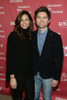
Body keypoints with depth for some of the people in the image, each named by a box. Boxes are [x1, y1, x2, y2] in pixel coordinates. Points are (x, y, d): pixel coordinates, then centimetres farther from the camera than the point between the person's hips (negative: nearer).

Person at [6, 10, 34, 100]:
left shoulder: (32, 35, 3)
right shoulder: (13, 35, -12)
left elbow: (33, 55, 7)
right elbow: (10, 57, -13)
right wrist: (12, 77, -14)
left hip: (30, 73, 5)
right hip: (18, 74, -4)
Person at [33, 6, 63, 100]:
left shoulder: (55, 37, -11)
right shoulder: (31, 36, -2)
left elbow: (59, 59, -9)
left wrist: (56, 78, -11)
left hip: (48, 76, -3)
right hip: (34, 74, 3)